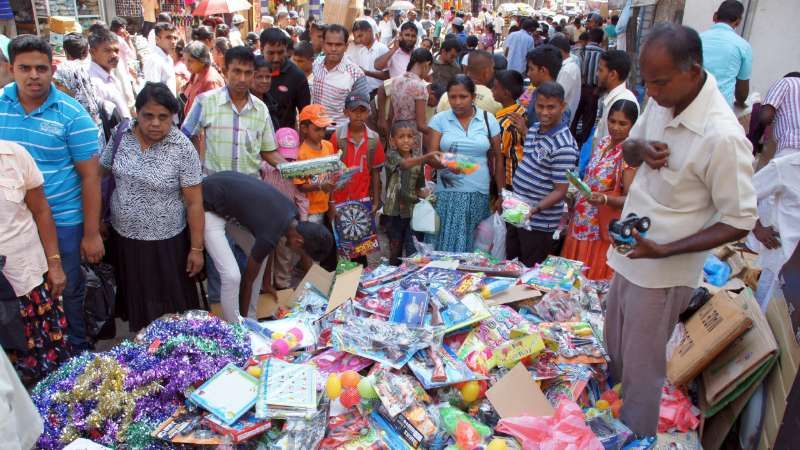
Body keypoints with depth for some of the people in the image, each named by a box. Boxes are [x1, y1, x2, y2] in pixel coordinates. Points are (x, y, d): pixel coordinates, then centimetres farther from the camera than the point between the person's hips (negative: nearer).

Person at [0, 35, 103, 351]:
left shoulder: (72, 115, -12)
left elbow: (89, 176, -11)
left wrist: (91, 233, -11)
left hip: (63, 221, -4)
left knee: (69, 290, 12)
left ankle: (78, 351, 33)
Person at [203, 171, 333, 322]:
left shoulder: (292, 213, -5)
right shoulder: (270, 235, -27)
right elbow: (248, 278, -12)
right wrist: (243, 317, 1)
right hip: (208, 206, -9)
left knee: (259, 257, 9)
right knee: (232, 275, -17)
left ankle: (250, 321, 21)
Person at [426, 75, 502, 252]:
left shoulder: (488, 119, 4)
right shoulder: (439, 120, 2)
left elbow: (497, 159, 8)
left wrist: (501, 194, 5)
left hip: (479, 194, 1)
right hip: (448, 193, 0)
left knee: (474, 248, 1)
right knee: (446, 244, -5)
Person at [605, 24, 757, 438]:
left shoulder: (722, 137, -26)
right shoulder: (661, 100, -6)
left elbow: (739, 222, -18)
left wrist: (662, 250, -25)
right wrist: (639, 149, -12)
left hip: (663, 270, -7)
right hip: (628, 253, 7)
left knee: (641, 366, 11)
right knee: (615, 348, 26)